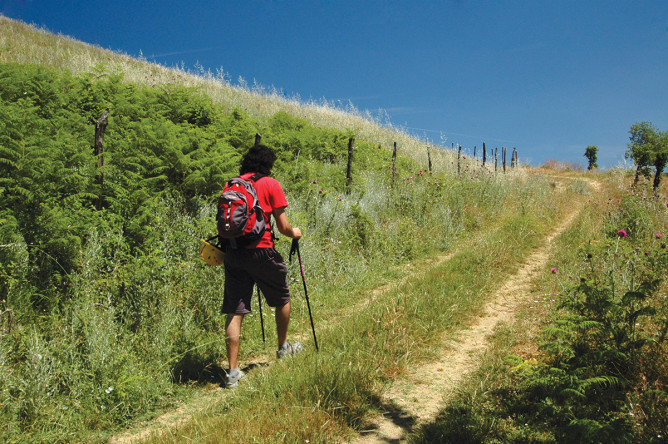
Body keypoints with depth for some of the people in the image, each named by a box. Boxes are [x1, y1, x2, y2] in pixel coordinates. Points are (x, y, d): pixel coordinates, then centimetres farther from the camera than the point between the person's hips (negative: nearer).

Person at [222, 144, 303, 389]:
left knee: (234, 311, 4)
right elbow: (282, 227, -3)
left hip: (232, 252, 4)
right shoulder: (271, 184, -2)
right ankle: (283, 347, 38)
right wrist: (294, 232, 18)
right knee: (282, 298, 21)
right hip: (260, 251, -4)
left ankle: (233, 371, 3)